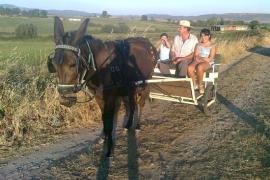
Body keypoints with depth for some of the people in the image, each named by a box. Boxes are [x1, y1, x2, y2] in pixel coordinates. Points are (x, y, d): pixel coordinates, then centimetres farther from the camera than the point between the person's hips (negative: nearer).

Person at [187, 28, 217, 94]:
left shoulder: (213, 45, 5)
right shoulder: (198, 45, 16)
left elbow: (210, 59, -5)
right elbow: (195, 56, 7)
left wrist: (199, 58, -5)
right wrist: (204, 58, -11)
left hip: (207, 63, -3)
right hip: (198, 62, 3)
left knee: (199, 67, -39)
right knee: (190, 68, -31)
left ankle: (201, 85, -19)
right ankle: (194, 85, -13)